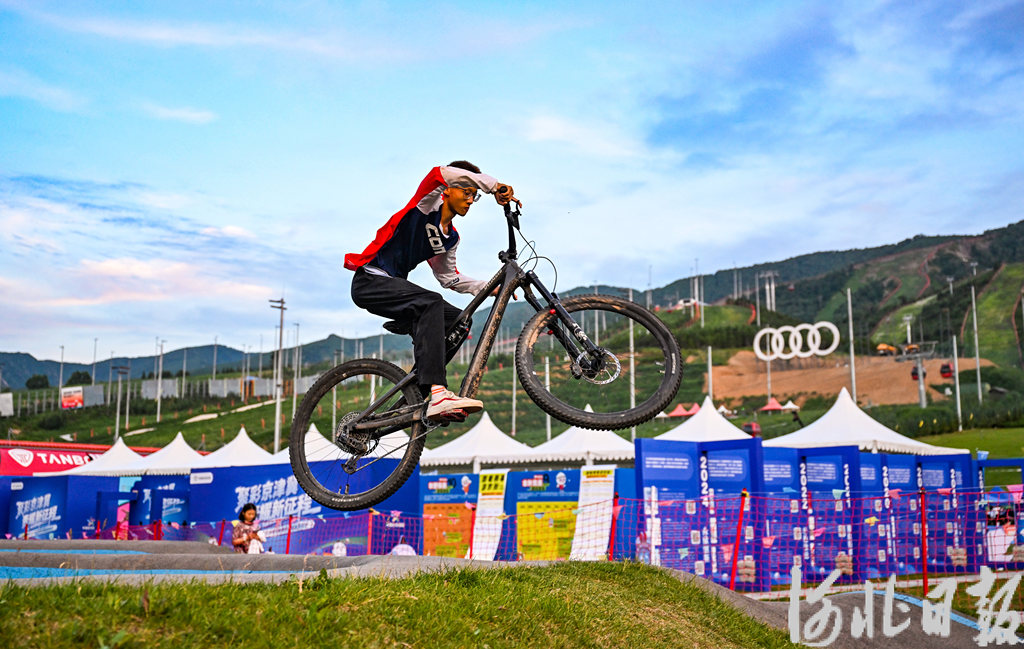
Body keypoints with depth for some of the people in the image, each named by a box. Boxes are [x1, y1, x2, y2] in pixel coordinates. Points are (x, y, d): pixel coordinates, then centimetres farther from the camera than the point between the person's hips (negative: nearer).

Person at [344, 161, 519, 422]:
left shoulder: (450, 237, 14)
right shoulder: (427, 204, -8)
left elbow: (449, 278, 22)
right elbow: (444, 173, -28)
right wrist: (495, 186, -32)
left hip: (393, 285, 9)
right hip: (370, 282, -9)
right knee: (431, 304, -32)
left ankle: (420, 394, -2)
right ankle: (437, 395, -45)